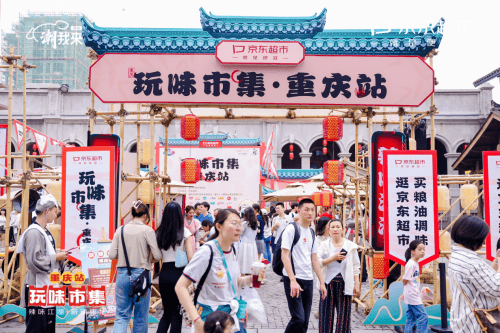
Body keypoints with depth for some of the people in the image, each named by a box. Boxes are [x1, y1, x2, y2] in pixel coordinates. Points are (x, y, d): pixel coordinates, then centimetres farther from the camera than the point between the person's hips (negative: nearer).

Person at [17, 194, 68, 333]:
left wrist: (59, 255, 10)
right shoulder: (34, 232, -16)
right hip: (37, 288, -10)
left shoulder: (45, 232, 14)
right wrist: (56, 257, -13)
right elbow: (34, 262, -22)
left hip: (48, 285, 10)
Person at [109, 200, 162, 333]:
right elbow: (157, 256, -9)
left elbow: (112, 255, 0)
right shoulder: (147, 230, -7)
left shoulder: (121, 230, 3)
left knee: (121, 316, 9)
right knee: (140, 317, 11)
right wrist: (150, 260, 13)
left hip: (122, 274, 3)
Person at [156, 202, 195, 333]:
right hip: (179, 273, -3)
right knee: (176, 313, 6)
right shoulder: (184, 232, -5)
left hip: (164, 273, 4)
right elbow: (190, 257, -9)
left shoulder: (159, 233, 5)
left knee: (167, 312, 17)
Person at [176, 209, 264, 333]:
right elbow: (180, 287, -24)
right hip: (210, 315, -7)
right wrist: (197, 320, -30)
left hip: (231, 313, 7)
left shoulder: (232, 249, 2)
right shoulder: (207, 251, -20)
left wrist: (251, 278, -7)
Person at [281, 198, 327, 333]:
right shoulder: (291, 229, -8)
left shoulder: (311, 232, 15)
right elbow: (284, 255, -14)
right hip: (293, 279, -7)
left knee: (305, 321, 8)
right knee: (298, 318, -12)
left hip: (308, 280, 7)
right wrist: (293, 280, -21)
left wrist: (322, 282, 14)